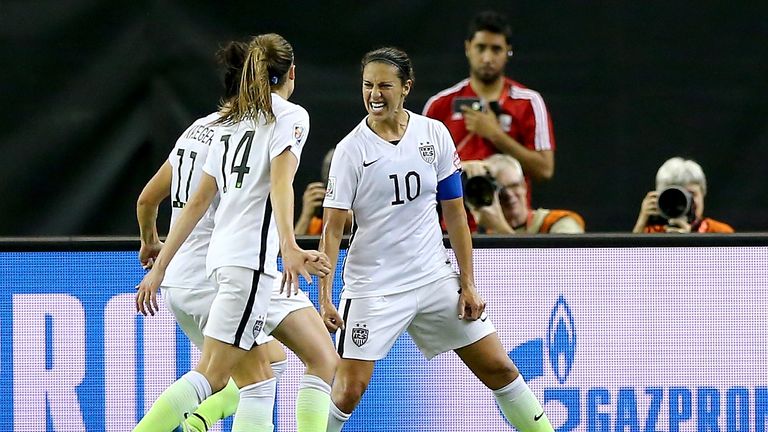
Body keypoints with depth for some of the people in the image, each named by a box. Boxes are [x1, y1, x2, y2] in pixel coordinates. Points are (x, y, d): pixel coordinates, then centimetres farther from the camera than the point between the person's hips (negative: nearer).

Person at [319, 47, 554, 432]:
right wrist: (325, 298, -19)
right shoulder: (351, 150, -9)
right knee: (348, 391, -12)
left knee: (498, 368, 5)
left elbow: (455, 214, 6)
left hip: (435, 279, 3)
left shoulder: (434, 135, 0)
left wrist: (467, 284, 2)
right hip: (372, 285, -3)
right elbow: (332, 229, -10)